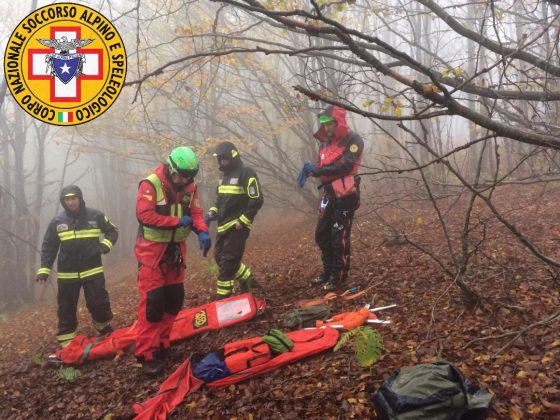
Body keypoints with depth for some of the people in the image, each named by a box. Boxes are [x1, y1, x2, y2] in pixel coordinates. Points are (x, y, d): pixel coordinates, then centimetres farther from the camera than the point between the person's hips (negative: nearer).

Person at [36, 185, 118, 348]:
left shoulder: (95, 216, -2)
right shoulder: (57, 221, 1)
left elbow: (113, 231, 11)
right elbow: (48, 246, 8)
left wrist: (105, 245, -8)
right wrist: (44, 270, 0)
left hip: (93, 271, -1)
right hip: (67, 274, 1)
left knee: (99, 303, 3)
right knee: (67, 308, 8)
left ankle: (106, 330, 27)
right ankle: (66, 340, 20)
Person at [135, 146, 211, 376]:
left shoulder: (189, 186, 2)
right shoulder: (150, 184, -18)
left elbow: (196, 212, 1)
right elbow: (144, 215, -26)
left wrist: (202, 232, -19)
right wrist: (177, 221, -24)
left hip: (175, 248, 7)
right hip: (152, 249, -6)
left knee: (175, 298, 11)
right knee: (152, 300, -9)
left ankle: (161, 343, 26)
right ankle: (147, 354, -2)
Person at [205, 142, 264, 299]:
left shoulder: (246, 173, -9)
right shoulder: (224, 175, 17)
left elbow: (257, 201, -14)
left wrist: (242, 222, -17)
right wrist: (212, 212, 8)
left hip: (237, 226, -9)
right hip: (223, 226, 9)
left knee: (227, 262, -8)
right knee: (219, 257, 13)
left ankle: (223, 298, 1)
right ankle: (247, 279, 30)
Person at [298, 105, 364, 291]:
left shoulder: (353, 140, -9)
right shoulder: (325, 142, 15)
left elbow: (345, 167, -20)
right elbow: (322, 167, 12)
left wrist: (316, 170, -19)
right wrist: (309, 170, -10)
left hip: (345, 195, -8)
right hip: (330, 194, 8)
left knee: (339, 238, -4)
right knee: (322, 235, 11)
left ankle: (338, 277, 7)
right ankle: (328, 271, 26)